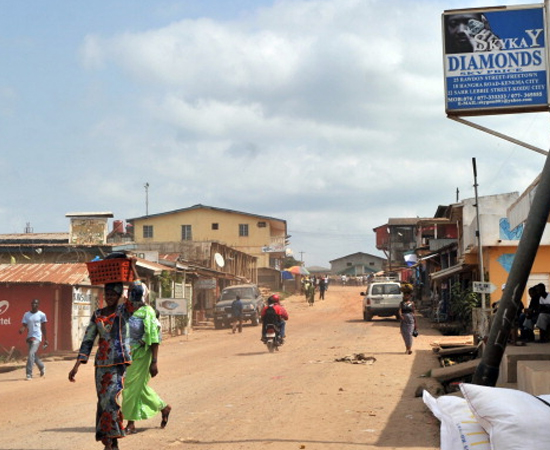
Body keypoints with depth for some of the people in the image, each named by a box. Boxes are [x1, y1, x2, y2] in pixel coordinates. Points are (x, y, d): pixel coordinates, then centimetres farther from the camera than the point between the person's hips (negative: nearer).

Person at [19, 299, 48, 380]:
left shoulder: (41, 315, -3)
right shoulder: (26, 314, 6)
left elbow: (43, 328, 2)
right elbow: (24, 325, 2)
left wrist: (45, 339, 3)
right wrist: (21, 330, -22)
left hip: (37, 337, -5)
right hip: (29, 337, 5)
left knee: (31, 354, -18)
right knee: (34, 355, 15)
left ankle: (29, 374, -17)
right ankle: (42, 367, 41)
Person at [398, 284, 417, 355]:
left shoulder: (412, 303, 6)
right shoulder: (402, 303, 7)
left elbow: (414, 313, 9)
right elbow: (400, 311, -6)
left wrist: (415, 323, 8)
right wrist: (400, 316, -28)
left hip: (410, 320, -2)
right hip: (403, 321, 2)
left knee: (409, 334, -11)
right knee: (404, 334, 4)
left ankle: (409, 348, -11)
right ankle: (407, 348, 18)